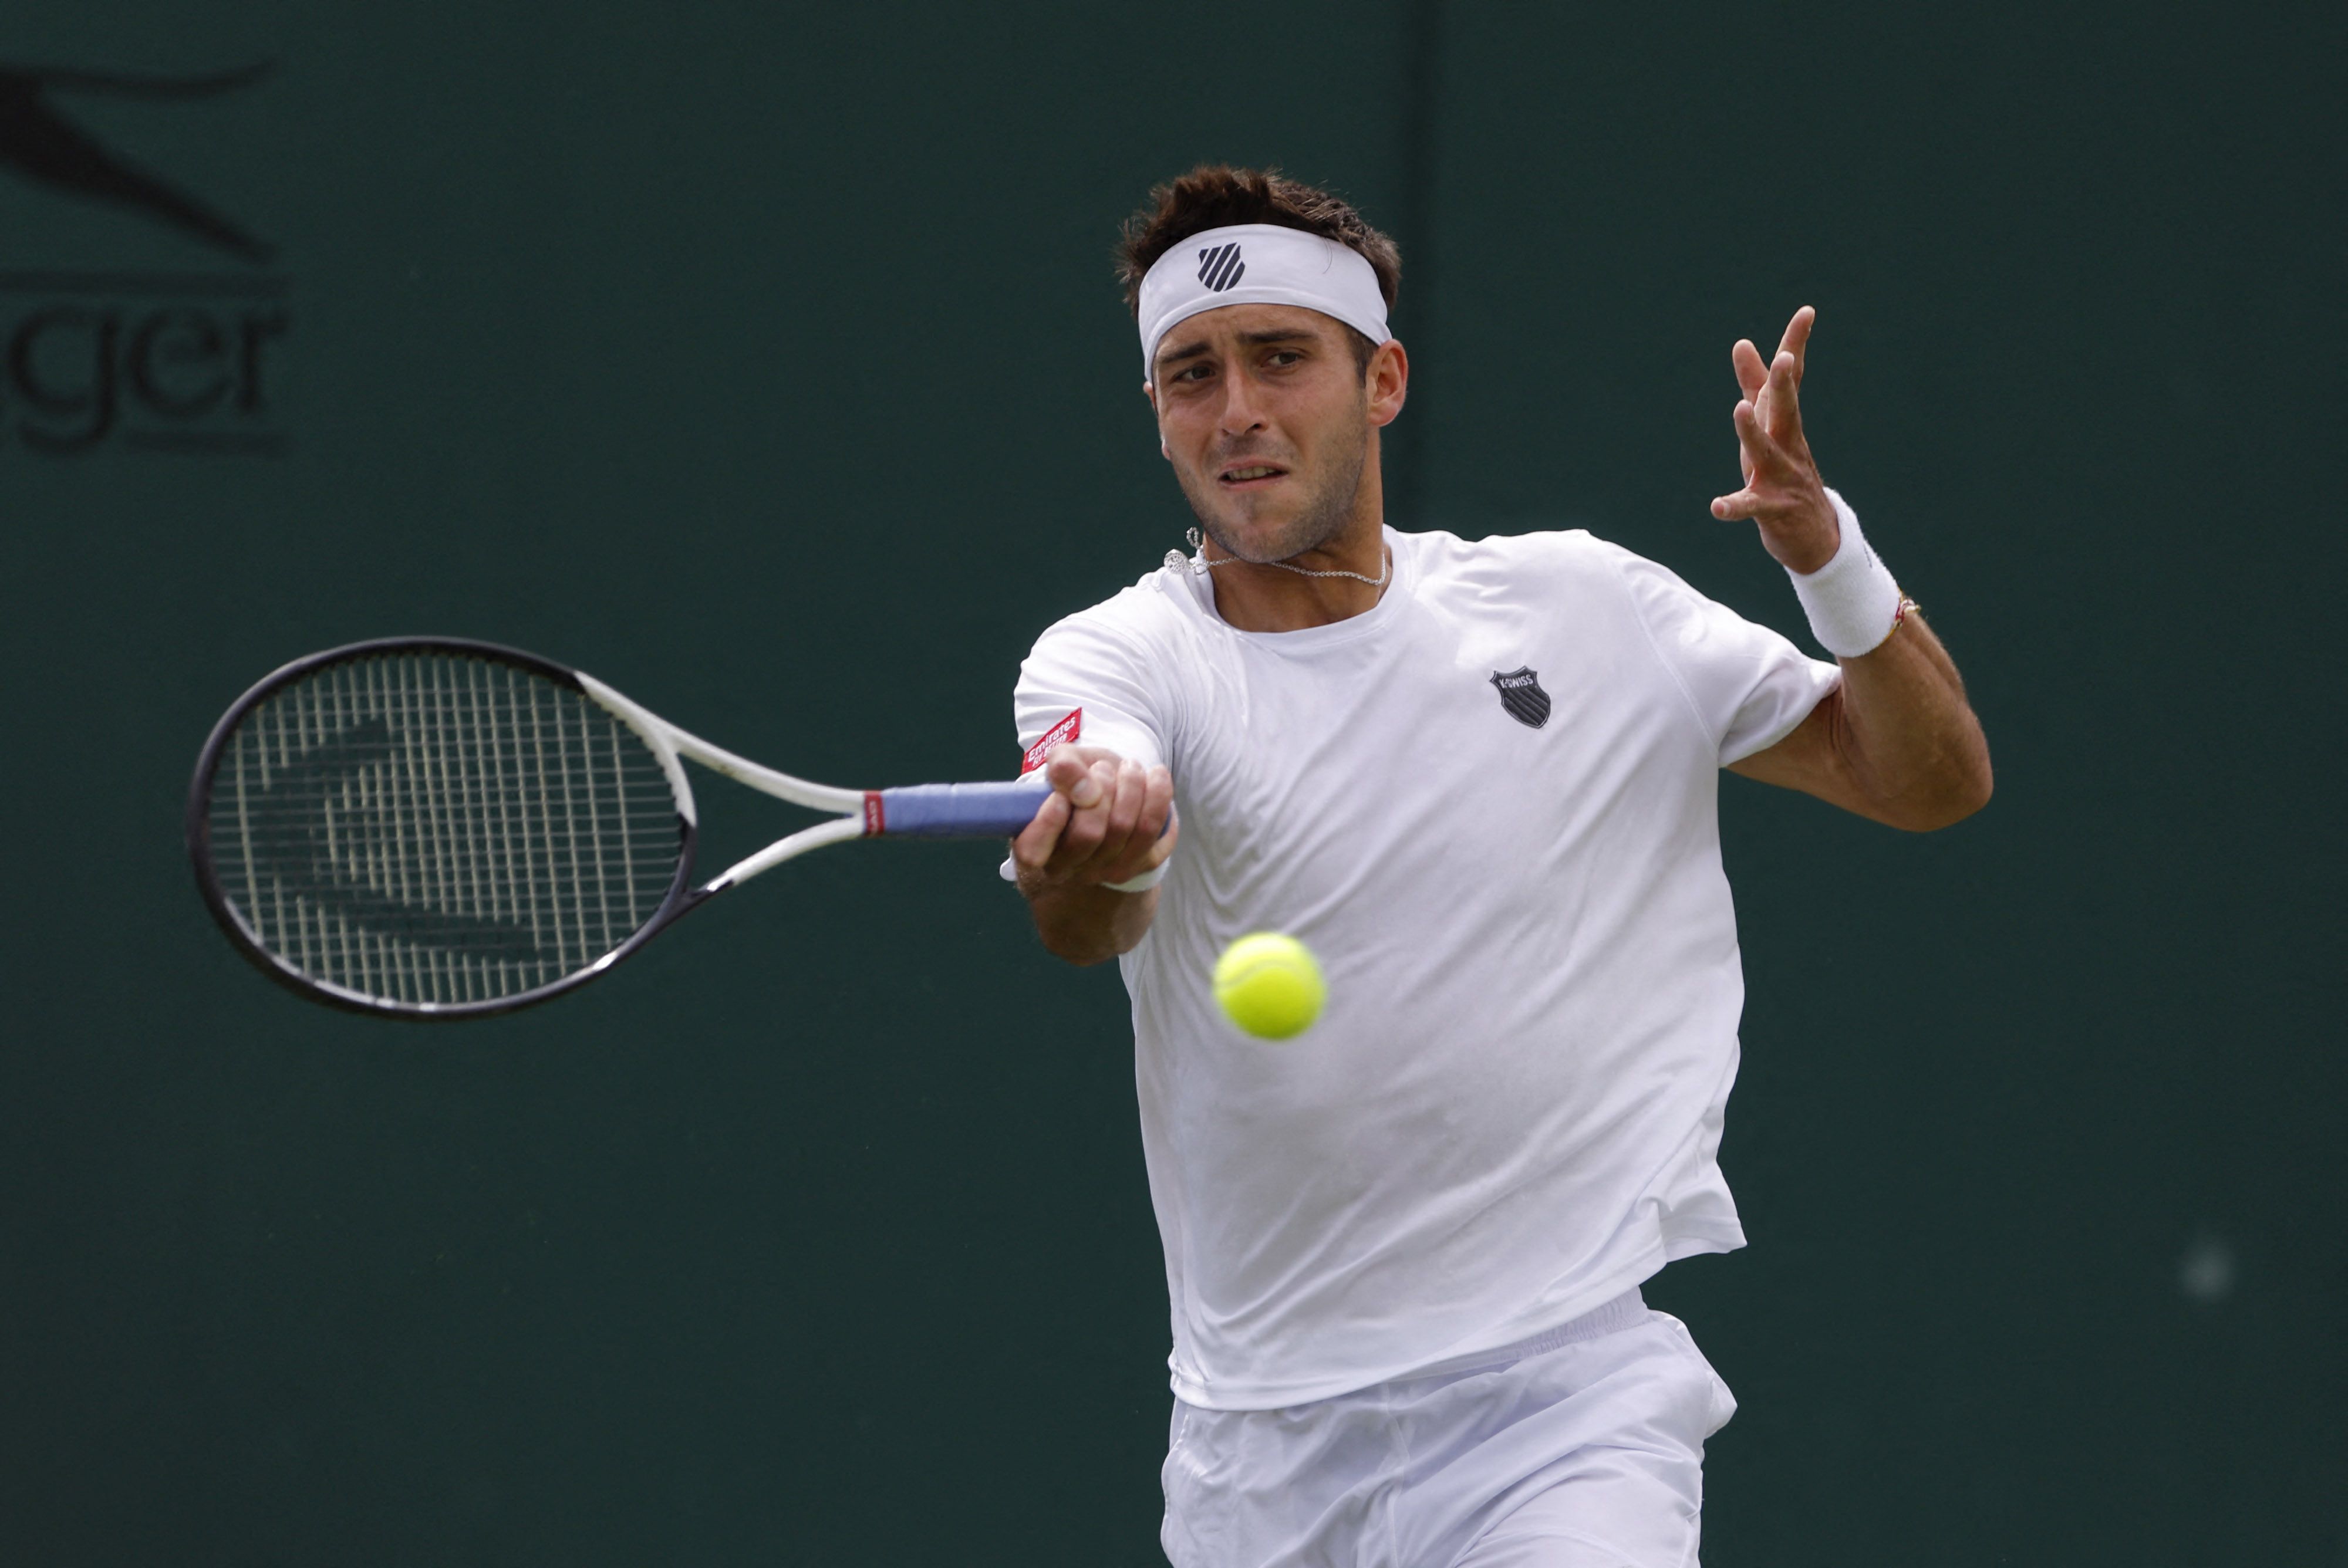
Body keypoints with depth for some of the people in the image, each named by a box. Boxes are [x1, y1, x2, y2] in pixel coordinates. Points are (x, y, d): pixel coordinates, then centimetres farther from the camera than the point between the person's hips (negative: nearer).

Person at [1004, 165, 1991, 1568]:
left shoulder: (1586, 607, 5)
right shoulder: (1113, 661, 0)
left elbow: (1935, 782, 10)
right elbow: (1089, 923, -22)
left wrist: (1831, 555, -8)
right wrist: (1095, 855, -47)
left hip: (1569, 1391, -2)